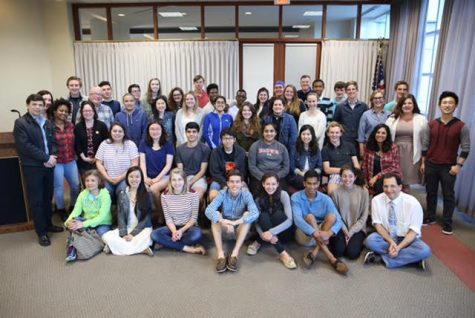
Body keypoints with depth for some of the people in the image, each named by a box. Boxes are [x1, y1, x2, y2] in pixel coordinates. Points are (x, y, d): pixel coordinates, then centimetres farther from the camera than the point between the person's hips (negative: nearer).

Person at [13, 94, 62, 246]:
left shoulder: (48, 123, 12)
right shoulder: (20, 123, -6)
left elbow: (54, 142, 10)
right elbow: (25, 146, -15)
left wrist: (52, 157, -9)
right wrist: (46, 157, -16)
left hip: (48, 165, 5)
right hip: (32, 167, -5)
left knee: (48, 197, 13)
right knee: (36, 200, 2)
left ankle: (48, 224, 28)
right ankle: (41, 232, 10)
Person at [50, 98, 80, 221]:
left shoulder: (71, 125, 7)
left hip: (71, 161, 5)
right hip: (56, 162, -5)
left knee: (76, 185, 10)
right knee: (59, 187, 5)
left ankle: (74, 207, 31)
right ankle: (61, 210, 24)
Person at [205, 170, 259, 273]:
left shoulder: (246, 195, -12)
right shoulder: (222, 194, -11)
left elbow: (255, 213, -31)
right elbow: (208, 210, -27)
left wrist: (236, 222, -44)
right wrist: (222, 221, -45)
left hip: (240, 231, 0)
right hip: (224, 230, 1)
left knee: (247, 214, -27)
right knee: (216, 214, -26)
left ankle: (235, 253, -32)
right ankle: (220, 254, -34)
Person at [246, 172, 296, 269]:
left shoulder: (283, 194, -15)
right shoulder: (260, 198, -4)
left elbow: (289, 220, -24)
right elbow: (257, 221, -10)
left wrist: (272, 232, -37)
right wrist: (263, 234, -32)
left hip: (284, 232, -2)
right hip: (268, 233, 3)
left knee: (278, 214, -31)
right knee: (263, 216, -29)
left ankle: (258, 243, -18)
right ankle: (282, 253, -35)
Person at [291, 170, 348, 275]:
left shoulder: (325, 199, -4)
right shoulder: (296, 197, -10)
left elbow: (339, 220, -15)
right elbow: (297, 219, -25)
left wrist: (329, 233, -37)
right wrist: (314, 233, -40)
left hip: (321, 234, 2)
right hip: (304, 234, -2)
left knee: (332, 216, -23)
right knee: (310, 217, -31)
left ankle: (314, 253, -29)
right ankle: (331, 258, -34)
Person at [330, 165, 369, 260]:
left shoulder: (363, 191, -8)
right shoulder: (336, 192, -8)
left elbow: (364, 217, -4)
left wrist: (351, 231, -11)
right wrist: (345, 231, -11)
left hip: (358, 229, 0)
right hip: (342, 228, 1)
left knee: (352, 253, -19)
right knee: (339, 251, -19)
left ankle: (357, 242, 12)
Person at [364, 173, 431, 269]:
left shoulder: (412, 203, -18)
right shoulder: (377, 200, -12)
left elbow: (413, 231, -15)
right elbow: (378, 224, -8)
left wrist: (399, 247, -29)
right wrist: (391, 242, -25)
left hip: (406, 239, -1)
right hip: (386, 237, 1)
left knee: (424, 251, -31)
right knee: (370, 240, -31)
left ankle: (382, 257, -22)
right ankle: (411, 256, -18)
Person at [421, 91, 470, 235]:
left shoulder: (461, 126, -5)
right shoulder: (432, 124, 3)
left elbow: (465, 148, -5)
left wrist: (458, 165, -12)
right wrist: (423, 162, 6)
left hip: (449, 167, -2)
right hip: (431, 165, 3)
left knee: (448, 195, 4)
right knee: (431, 193, 11)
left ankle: (447, 223, 13)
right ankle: (430, 217, 25)